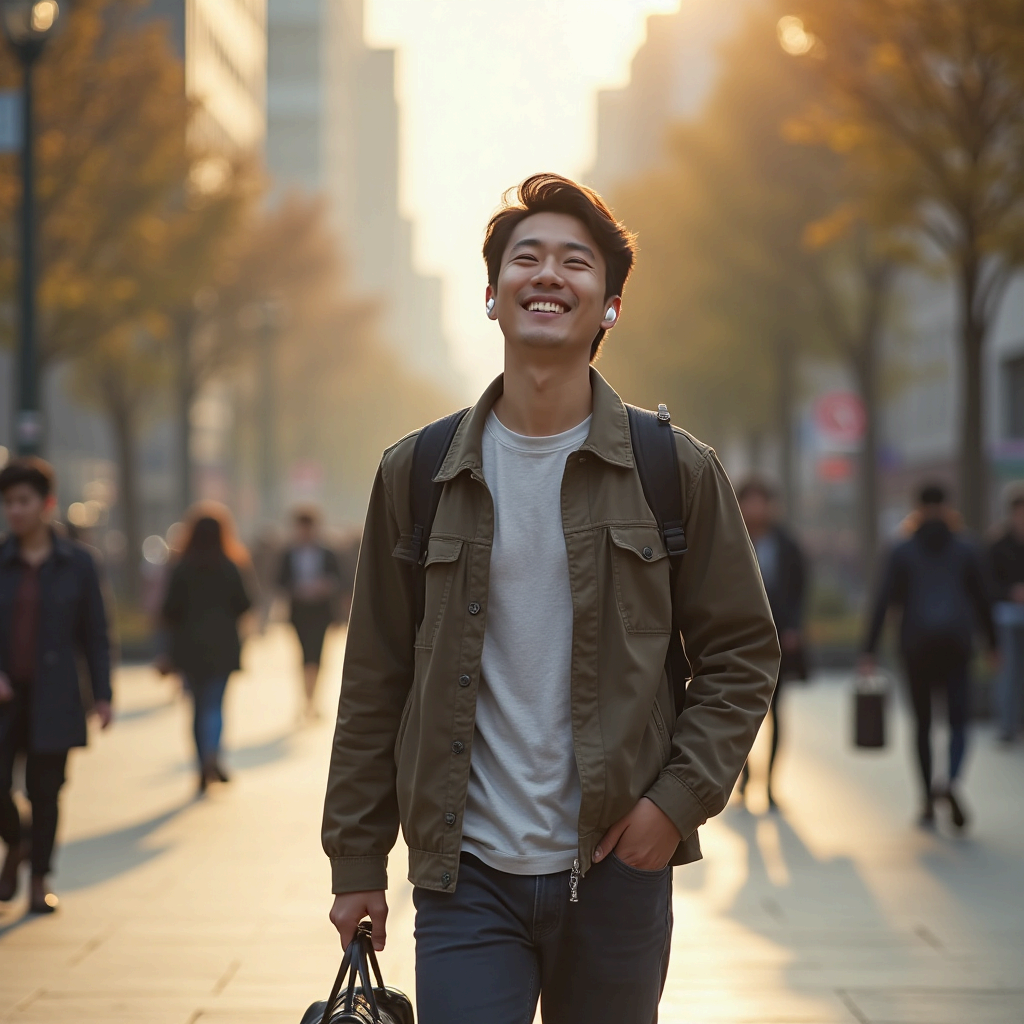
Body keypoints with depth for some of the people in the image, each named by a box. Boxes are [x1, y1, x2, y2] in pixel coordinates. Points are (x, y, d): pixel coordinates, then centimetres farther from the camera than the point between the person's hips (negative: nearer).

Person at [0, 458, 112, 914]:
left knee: (44, 791, 3)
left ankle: (40, 880, 17)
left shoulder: (77, 563, 1)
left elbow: (95, 634, 4)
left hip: (54, 698, -1)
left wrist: (102, 696, 0)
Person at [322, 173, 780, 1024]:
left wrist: (679, 797, -8)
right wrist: (357, 861, 5)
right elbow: (374, 683, 7)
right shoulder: (416, 475, 3)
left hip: (618, 868, 0)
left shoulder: (679, 471, 0)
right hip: (466, 876, 0)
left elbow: (743, 654, 4)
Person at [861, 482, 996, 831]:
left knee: (923, 723, 12)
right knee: (958, 720, -1)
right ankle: (952, 783, -28)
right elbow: (982, 599, 8)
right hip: (957, 642, 0)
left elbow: (884, 602, -3)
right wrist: (992, 642, 20)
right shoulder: (966, 550, 6)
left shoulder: (903, 551, 4)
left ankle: (928, 802, 12)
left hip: (917, 644, 0)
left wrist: (869, 652, -4)